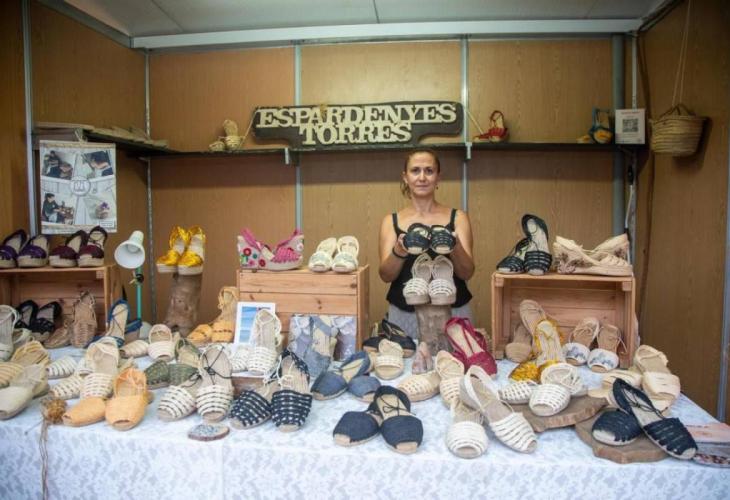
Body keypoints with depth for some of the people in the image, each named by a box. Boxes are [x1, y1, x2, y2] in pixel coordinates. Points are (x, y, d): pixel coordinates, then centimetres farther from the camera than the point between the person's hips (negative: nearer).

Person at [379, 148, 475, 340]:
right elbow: (385, 275, -5)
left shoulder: (458, 218, 4)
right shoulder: (391, 221, 5)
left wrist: (455, 247, -24)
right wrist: (399, 251, -25)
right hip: (404, 315, 0)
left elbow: (467, 273, -4)